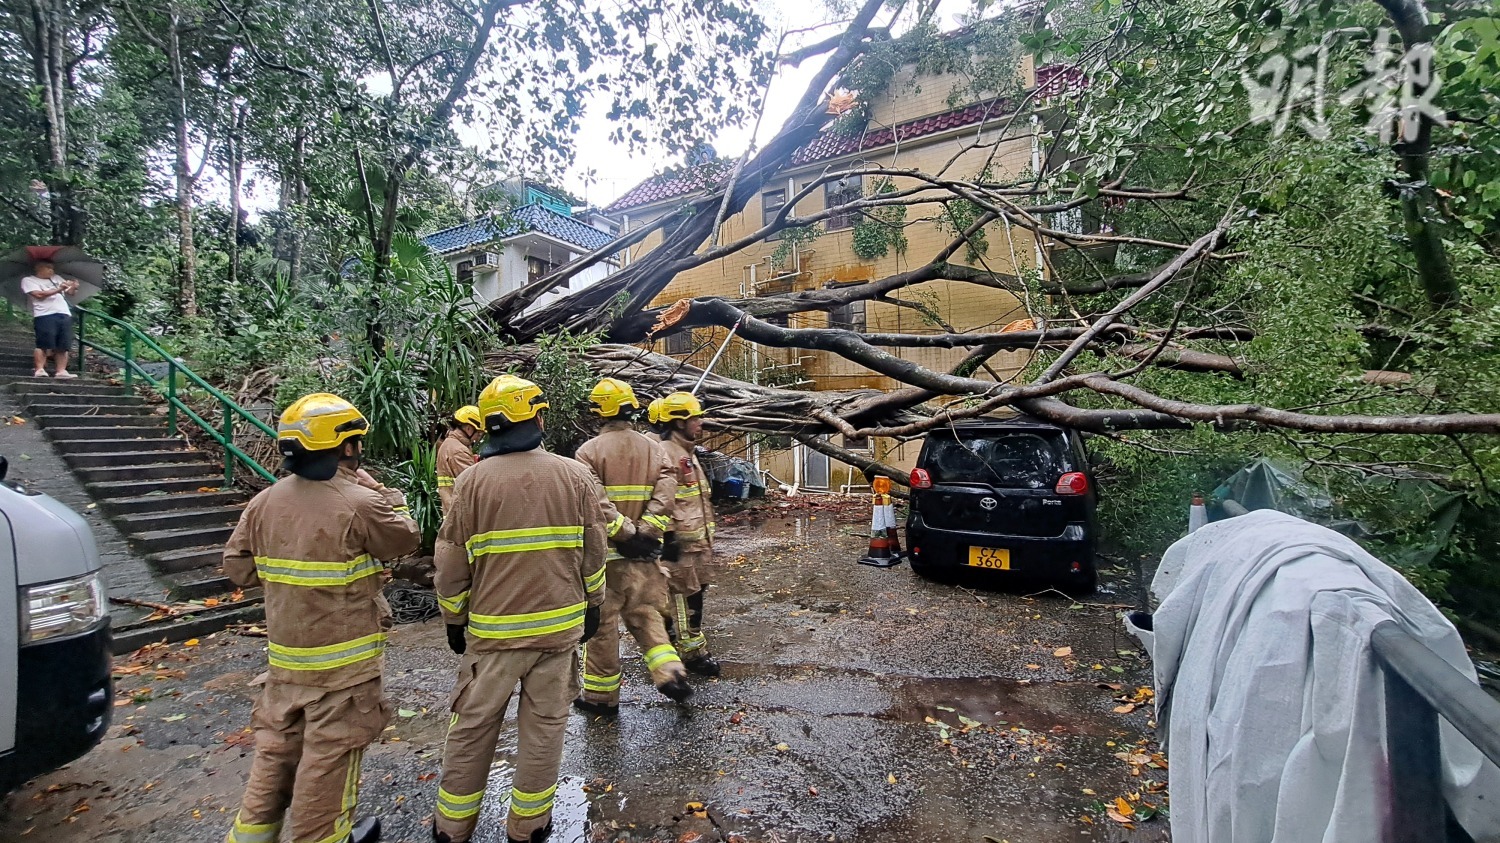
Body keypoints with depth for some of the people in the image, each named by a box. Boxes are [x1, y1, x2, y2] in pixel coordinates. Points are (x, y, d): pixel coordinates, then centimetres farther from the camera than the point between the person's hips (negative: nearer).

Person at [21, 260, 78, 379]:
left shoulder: (56, 278, 26)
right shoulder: (28, 280, 9)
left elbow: (70, 291, 20)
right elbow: (39, 294, -7)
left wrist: (74, 287, -3)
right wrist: (58, 289, -14)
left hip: (65, 315, 5)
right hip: (45, 316, -5)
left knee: (63, 346, -1)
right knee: (44, 345, -11)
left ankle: (62, 371, -3)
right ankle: (40, 370, -10)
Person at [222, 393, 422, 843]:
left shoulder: (265, 502, -1)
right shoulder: (360, 504, -22)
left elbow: (237, 566, 7)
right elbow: (406, 537, -5)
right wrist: (374, 487, 1)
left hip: (285, 653, 7)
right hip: (343, 659, -6)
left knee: (277, 746, 22)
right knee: (330, 754, 10)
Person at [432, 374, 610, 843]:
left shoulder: (473, 480, -8)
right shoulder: (574, 475, -5)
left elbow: (452, 563, -2)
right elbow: (594, 552, 1)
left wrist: (454, 620, 12)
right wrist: (591, 606, 14)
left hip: (492, 629, 0)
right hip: (559, 625, 1)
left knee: (471, 728, 16)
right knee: (544, 726, 13)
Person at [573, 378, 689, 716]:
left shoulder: (590, 451, -9)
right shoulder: (654, 449, 4)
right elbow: (666, 493, -8)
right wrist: (647, 532, -11)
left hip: (605, 552, -4)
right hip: (643, 553, 4)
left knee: (602, 622, 9)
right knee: (645, 614, 20)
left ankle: (601, 695, 22)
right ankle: (671, 674, 9)